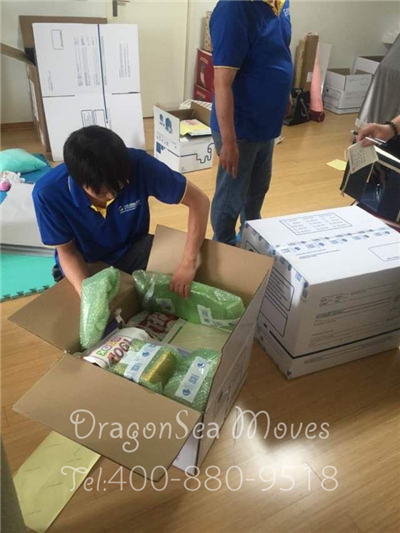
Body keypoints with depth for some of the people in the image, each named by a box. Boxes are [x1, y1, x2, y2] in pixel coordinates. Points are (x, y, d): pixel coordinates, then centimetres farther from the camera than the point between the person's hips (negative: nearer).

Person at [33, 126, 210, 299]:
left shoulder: (139, 165, -30)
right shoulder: (48, 193, -29)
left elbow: (198, 200, -22)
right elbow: (66, 250, -15)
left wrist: (188, 263, -32)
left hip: (133, 249, 1)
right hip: (85, 263, -1)